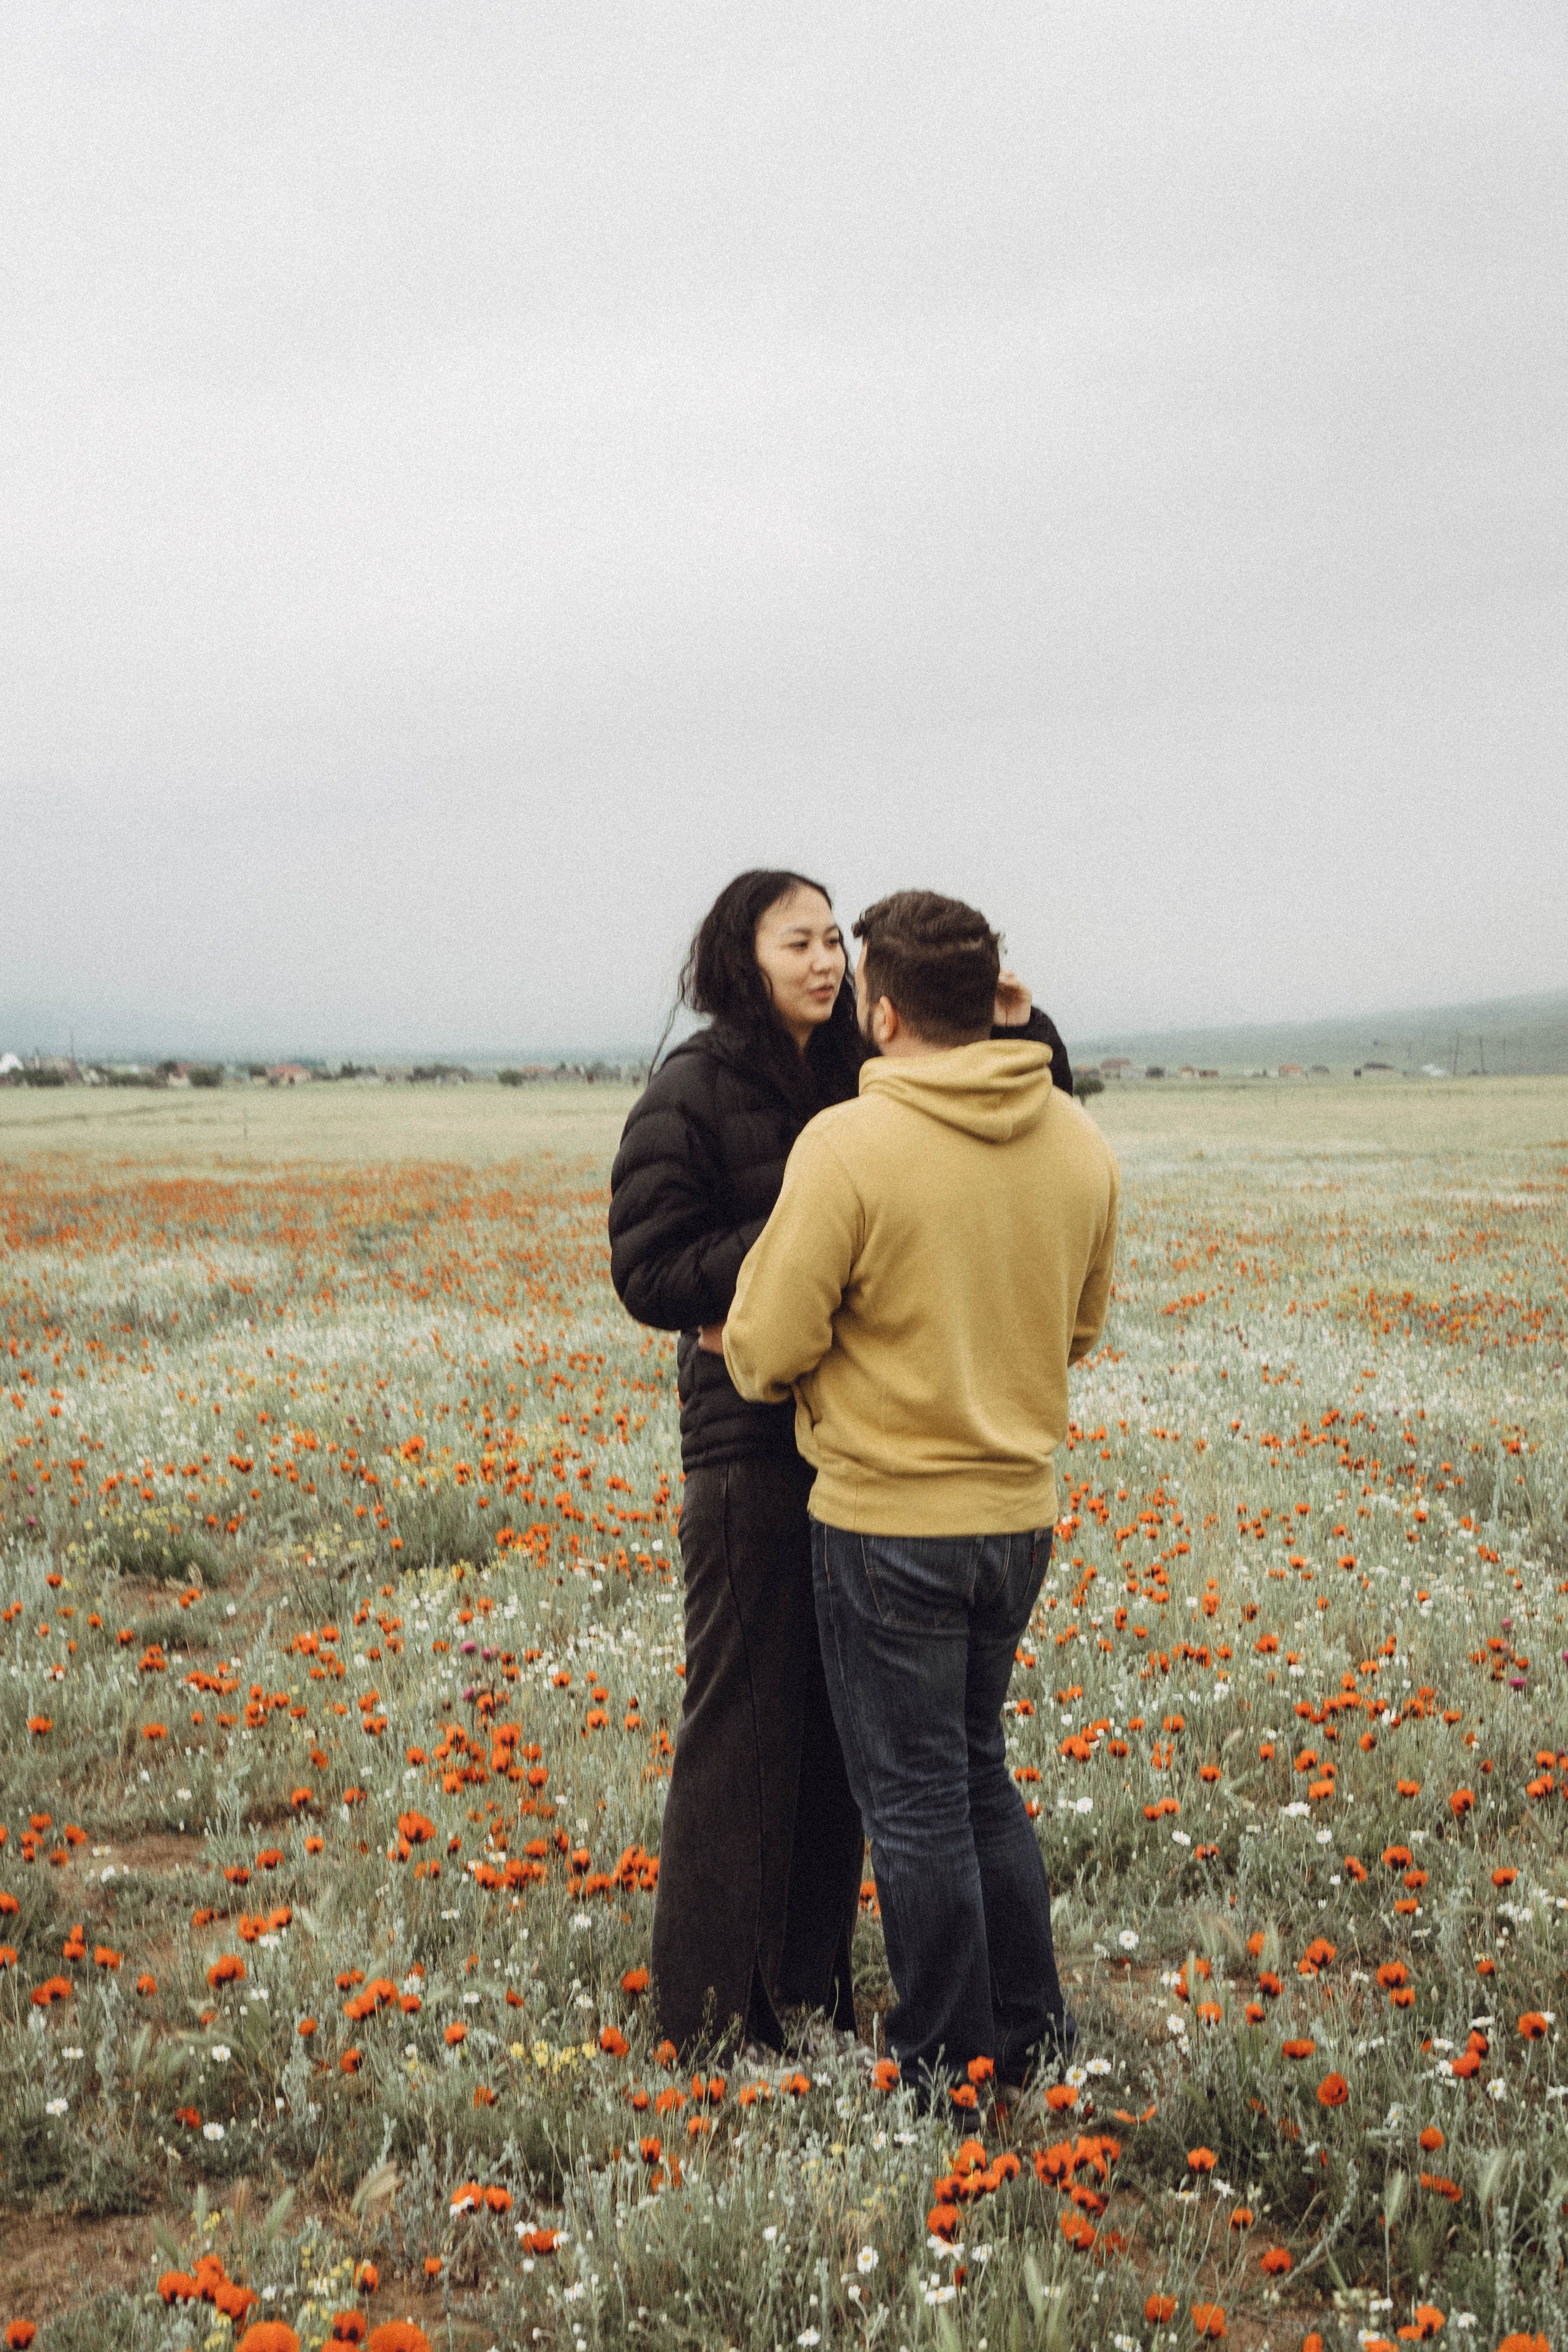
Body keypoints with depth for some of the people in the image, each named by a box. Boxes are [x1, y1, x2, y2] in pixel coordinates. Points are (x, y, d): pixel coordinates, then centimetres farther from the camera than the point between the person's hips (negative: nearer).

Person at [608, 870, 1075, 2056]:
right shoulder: (692, 1094, -6)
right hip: (754, 1440, -6)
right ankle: (710, 2016, 15)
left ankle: (813, 1993, 27)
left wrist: (1025, 1033, -6)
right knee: (744, 1728, 1)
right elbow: (649, 1276, -11)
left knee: (842, 1727, 13)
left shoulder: (868, 1085, 8)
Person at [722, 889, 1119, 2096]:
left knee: (916, 1800, 8)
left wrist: (752, 1347, 8)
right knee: (980, 1771, 23)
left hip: (890, 1518, -6)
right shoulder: (1083, 1144, 0)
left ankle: (951, 2067, 20)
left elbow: (767, 1350, -14)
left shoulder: (848, 1144, -19)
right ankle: (1032, 2029, 31)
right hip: (1021, 1509, 6)